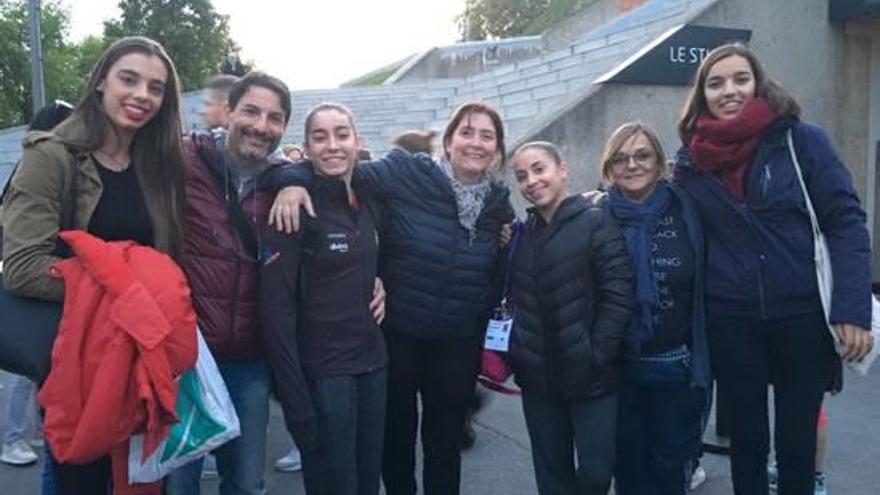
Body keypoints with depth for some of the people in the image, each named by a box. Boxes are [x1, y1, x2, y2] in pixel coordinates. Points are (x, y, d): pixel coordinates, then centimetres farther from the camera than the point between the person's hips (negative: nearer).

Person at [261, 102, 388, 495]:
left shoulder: (369, 200, 6)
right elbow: (276, 304, -17)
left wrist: (382, 286, 5)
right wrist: (295, 397, -20)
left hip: (373, 362, 6)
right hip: (321, 369, -6)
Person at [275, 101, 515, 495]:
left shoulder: (499, 204, 0)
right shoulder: (405, 175, -13)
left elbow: (498, 276, 10)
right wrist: (297, 179, -29)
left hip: (458, 343, 2)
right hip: (396, 332, -2)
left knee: (445, 440, 17)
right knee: (396, 431, 16)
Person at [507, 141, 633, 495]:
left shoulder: (596, 222, -8)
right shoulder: (520, 232, 9)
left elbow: (618, 295, -13)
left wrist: (596, 356, -17)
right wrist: (514, 355, 5)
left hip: (590, 376, -5)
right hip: (538, 377, 5)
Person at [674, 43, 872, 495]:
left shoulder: (802, 140, -6)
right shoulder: (689, 161, 2)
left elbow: (845, 221, -8)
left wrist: (853, 310, -14)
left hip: (803, 312, -1)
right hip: (730, 319, 2)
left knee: (797, 435, 12)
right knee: (747, 431, 16)